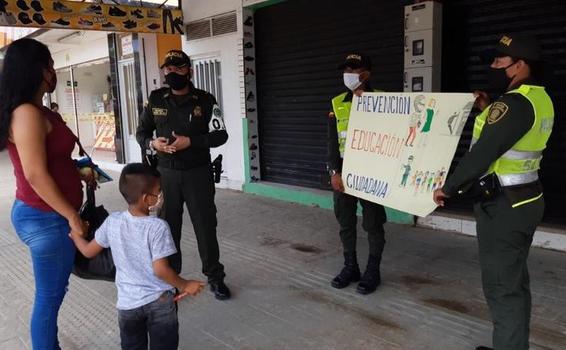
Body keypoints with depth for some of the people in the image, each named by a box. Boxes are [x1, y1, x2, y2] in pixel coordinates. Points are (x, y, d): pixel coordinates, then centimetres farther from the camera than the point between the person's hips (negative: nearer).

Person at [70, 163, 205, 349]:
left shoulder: (112, 222, -8)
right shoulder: (158, 227, -21)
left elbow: (89, 251, 6)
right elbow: (160, 270, -21)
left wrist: (75, 234, 25)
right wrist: (184, 285, -7)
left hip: (127, 304, 4)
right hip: (159, 301, -3)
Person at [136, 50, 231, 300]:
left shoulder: (205, 101, -4)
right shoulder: (156, 99, 4)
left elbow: (220, 135, -6)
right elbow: (141, 132, 12)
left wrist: (190, 142, -20)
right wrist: (152, 143, -11)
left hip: (198, 173, -2)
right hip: (166, 174, 2)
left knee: (206, 226, 4)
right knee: (168, 228, 10)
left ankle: (215, 277, 20)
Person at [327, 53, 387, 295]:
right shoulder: (337, 103, 8)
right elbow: (332, 141, 4)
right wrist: (334, 171, -4)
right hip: (344, 171, 4)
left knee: (373, 223, 5)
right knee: (345, 222, 11)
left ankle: (372, 271, 20)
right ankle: (350, 267, 27)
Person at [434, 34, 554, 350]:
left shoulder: (514, 103, -21)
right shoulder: (539, 99, 10)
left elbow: (482, 154, -23)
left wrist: (448, 189, -12)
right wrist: (488, 111, 14)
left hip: (503, 205, -10)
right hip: (526, 199, 10)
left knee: (501, 287, 0)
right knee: (516, 281, 20)